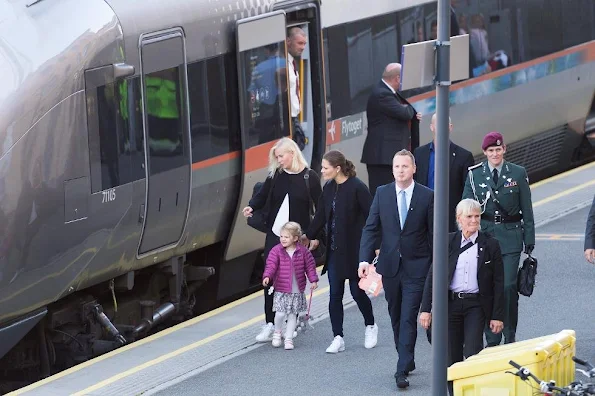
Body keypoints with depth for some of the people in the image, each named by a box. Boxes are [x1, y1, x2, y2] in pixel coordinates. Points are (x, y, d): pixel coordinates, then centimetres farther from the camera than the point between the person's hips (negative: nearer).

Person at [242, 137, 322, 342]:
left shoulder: (310, 177, -4)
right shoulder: (275, 175, 6)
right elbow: (262, 195, 4)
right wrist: (251, 206, -18)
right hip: (274, 234, 3)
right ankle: (270, 324, 2)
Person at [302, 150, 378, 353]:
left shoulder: (357, 188, -14)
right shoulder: (329, 188, 5)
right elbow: (321, 216, 15)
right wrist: (307, 236, 18)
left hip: (354, 250, -6)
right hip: (334, 250, 6)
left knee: (357, 291, 5)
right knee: (335, 294, 3)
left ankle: (370, 326, 30)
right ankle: (338, 339, 6)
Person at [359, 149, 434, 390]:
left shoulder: (427, 196, -3)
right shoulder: (382, 194, 3)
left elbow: (434, 233, 1)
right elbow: (371, 228, 1)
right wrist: (365, 259, -11)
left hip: (416, 267, -3)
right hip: (390, 265, 3)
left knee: (408, 318, -10)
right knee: (396, 317, 13)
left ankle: (402, 370, -13)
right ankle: (407, 360, 29)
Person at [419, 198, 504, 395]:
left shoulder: (490, 245, 1)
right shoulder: (447, 242, 3)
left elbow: (498, 283, 3)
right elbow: (432, 276, 4)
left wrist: (497, 315, -2)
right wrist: (426, 309, -2)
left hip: (476, 305, -2)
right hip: (450, 303, 2)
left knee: (472, 355, -14)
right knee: (452, 357, 5)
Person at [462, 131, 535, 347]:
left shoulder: (518, 174, 3)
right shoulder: (475, 175, 4)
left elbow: (526, 208, 5)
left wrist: (529, 239, 3)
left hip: (510, 235, -1)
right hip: (483, 234, 1)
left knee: (508, 286, -9)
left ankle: (510, 337, 4)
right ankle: (492, 340, 9)